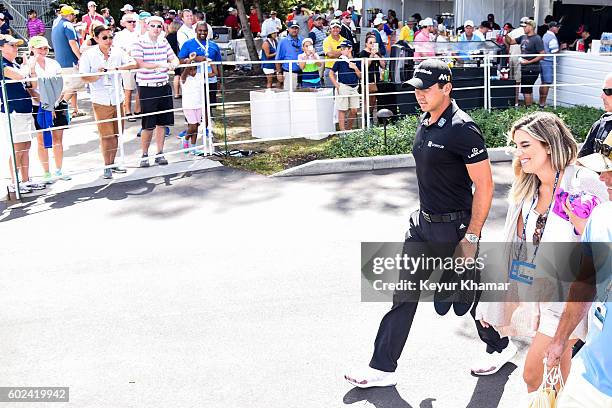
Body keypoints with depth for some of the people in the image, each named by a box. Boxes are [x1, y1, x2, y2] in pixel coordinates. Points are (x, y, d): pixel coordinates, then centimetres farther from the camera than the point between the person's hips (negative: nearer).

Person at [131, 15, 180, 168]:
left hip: (163, 87, 5)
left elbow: (174, 58, 14)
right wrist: (159, 65, -26)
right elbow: (139, 64, -19)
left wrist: (173, 63, -11)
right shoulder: (140, 42, -7)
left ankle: (160, 153, 20)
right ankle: (144, 155, 12)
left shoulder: (163, 41, 10)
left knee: (162, 123, 10)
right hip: (147, 88, -5)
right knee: (148, 125, -2)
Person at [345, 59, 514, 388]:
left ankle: (500, 347, 37)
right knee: (404, 290, 7)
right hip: (423, 223, 8)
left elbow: (484, 184, -18)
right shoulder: (425, 121, 7)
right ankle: (383, 368, 14)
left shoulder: (461, 129, -19)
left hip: (455, 227, -8)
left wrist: (471, 236, -19)